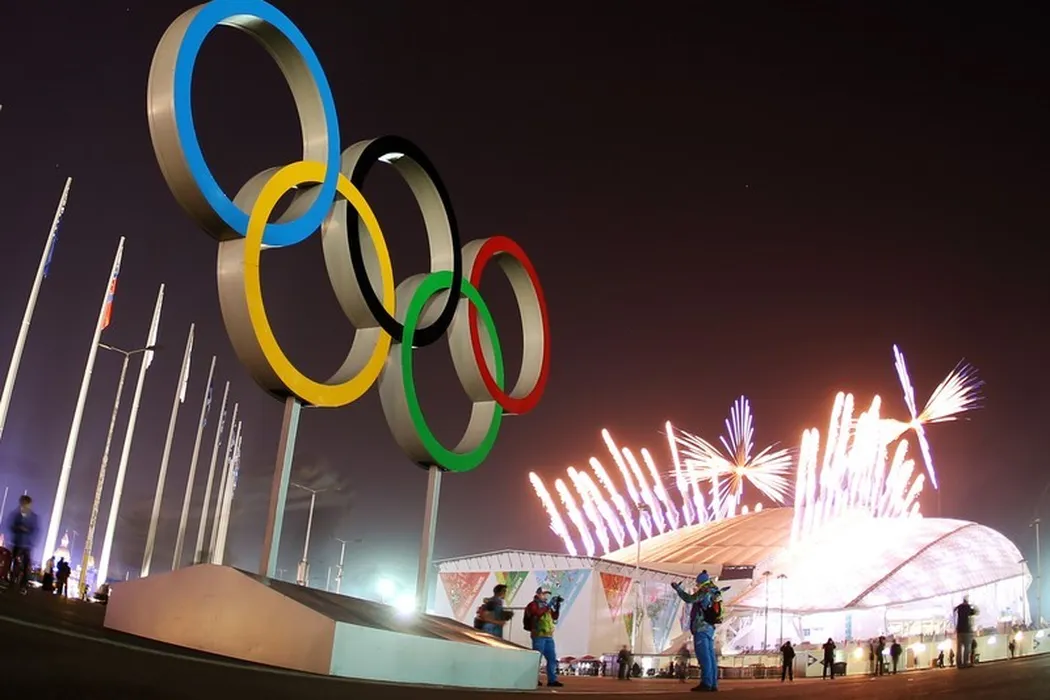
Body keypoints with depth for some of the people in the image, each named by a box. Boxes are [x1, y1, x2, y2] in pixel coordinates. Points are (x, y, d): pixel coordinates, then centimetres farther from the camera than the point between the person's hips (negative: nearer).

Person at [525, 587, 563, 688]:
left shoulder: (546, 605, 22)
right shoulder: (533, 605, -2)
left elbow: (555, 617, 18)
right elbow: (538, 613, -21)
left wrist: (558, 605, 6)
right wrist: (549, 605, -21)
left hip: (549, 636, 8)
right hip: (538, 636, -8)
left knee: (552, 658, 4)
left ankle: (552, 680, 4)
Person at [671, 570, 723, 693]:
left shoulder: (705, 592, -10)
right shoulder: (714, 594, 14)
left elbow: (689, 599, -21)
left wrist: (677, 588, -13)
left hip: (701, 628, -9)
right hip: (710, 628, 9)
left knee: (704, 656, -10)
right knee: (710, 656, 8)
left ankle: (706, 683, -13)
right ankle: (713, 683, 8)